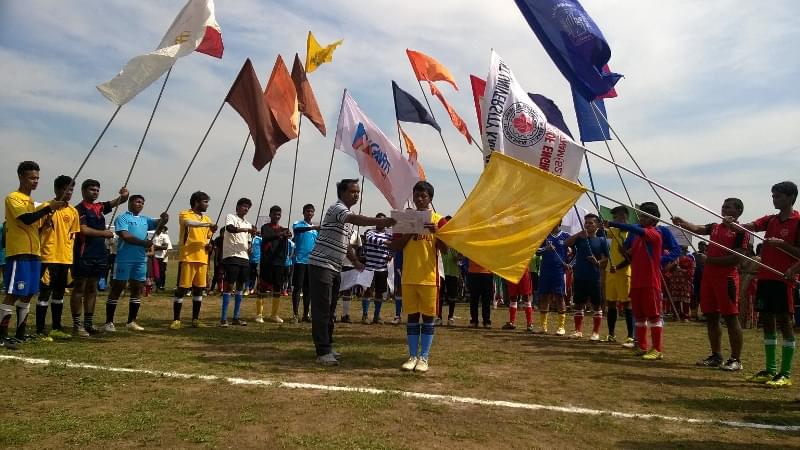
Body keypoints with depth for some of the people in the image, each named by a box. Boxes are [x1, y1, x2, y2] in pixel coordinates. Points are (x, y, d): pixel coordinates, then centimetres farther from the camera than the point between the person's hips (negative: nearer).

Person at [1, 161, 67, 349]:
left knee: (28, 295, 11)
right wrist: (49, 208, -23)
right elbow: (27, 219, -21)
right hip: (19, 254, -8)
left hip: (34, 254, 8)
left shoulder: (32, 201, 19)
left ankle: (20, 333, 18)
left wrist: (48, 216, 5)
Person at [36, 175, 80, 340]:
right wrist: (46, 223, -24)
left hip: (66, 258, 6)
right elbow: (37, 230, -5)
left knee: (60, 293, 13)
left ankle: (56, 328, 22)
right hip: (49, 257, -6)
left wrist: (71, 255, 12)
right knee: (45, 292, -2)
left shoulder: (73, 211, 11)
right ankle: (40, 330, 5)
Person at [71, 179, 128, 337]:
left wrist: (124, 195, -4)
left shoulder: (100, 207, 13)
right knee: (79, 289, -1)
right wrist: (104, 233, -9)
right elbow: (84, 230, -18)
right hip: (84, 254, -7)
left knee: (92, 289, 11)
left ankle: (88, 323, 17)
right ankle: (77, 325, 4)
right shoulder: (80, 209, -8)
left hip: (99, 254, 7)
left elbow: (118, 201, 18)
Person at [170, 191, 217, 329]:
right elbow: (189, 223, -27)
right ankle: (176, 320, 5)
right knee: (182, 288, -3)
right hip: (187, 258, -6)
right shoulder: (185, 214, -2)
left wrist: (209, 245, 5)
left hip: (202, 259, 6)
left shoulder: (206, 219, 17)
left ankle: (195, 319, 16)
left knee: (199, 289, 8)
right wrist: (208, 225, -36)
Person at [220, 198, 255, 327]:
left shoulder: (248, 224, 21)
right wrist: (247, 229, -30)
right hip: (231, 256, -7)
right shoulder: (230, 217, 1)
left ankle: (236, 317, 14)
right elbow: (230, 228, -22)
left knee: (240, 286, 8)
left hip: (244, 257, 7)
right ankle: (223, 318, -4)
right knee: (229, 285, -8)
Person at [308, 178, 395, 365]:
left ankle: (327, 346, 20)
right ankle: (323, 352, -8)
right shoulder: (337, 208, -11)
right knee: (322, 310, -9)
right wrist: (380, 221, -43)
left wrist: (355, 261, 16)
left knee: (330, 310, 12)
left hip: (335, 268, 9)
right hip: (321, 265, -9)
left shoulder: (348, 214, 20)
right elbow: (355, 219, -33)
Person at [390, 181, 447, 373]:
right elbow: (394, 246, 3)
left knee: (428, 317, 4)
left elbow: (444, 249, -4)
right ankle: (412, 356, 16)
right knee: (411, 317, 8)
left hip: (430, 277, -2)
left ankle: (424, 357, 12)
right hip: (409, 277, 2)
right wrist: (409, 233, -12)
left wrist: (436, 232, -21)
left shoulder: (438, 219, 1)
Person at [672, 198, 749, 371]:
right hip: (708, 276, 7)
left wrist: (711, 260, -13)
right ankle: (716, 356, 21)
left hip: (727, 277, -7)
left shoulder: (741, 232, -5)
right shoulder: (715, 227, 16)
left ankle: (736, 359, 6)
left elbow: (737, 258, -13)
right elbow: (696, 228, 0)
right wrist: (682, 223, -19)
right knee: (711, 317, 11)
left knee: (730, 318, -3)